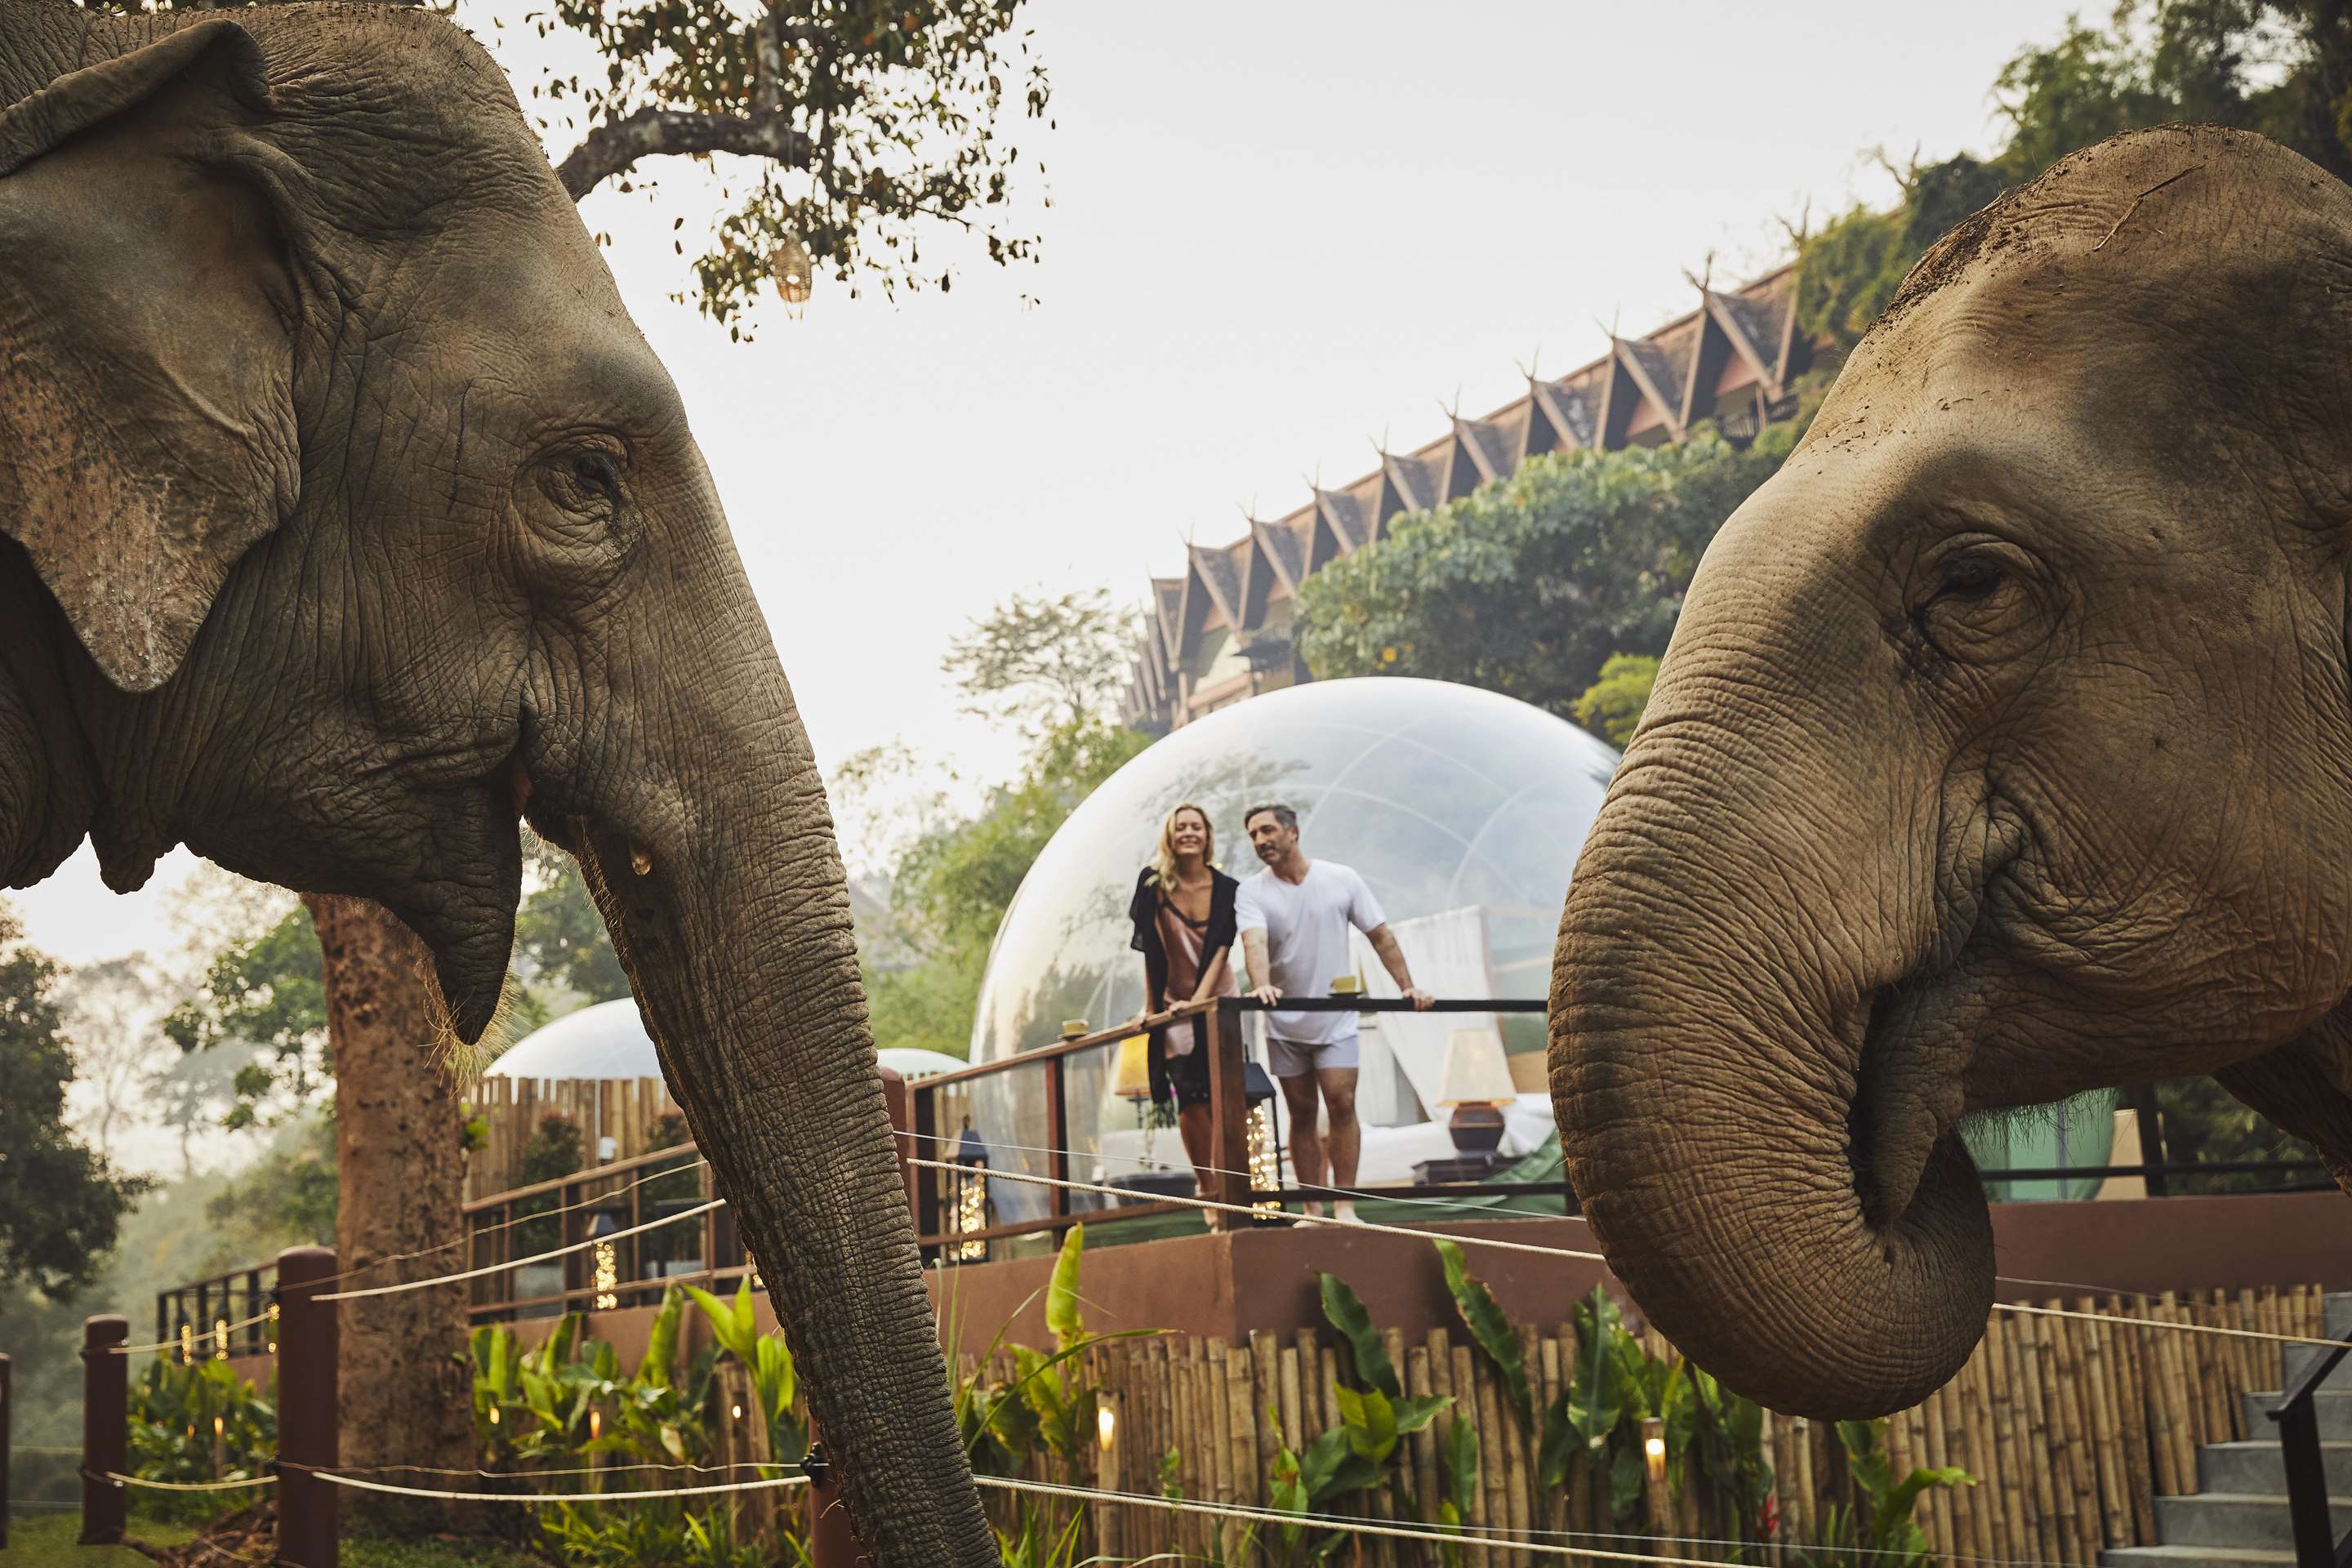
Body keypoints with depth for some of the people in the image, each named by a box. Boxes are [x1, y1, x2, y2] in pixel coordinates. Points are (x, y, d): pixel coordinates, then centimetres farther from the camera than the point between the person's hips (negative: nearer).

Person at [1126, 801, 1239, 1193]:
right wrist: (1150, 1007, -4)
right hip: (1173, 1005, -1)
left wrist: (1199, 999, -23)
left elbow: (1221, 951, -10)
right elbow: (1149, 951, -3)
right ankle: (1208, 1184, 1)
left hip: (1217, 1002, 1)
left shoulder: (1227, 889, -5)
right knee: (1190, 1098, -9)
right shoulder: (1153, 884, -6)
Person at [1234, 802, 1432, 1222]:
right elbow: (1254, 943, -22)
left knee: (1342, 1104, -11)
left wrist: (1408, 986, -5)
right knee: (1301, 1113, 5)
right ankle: (1313, 1210, 11)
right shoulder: (1251, 892, -4)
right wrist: (1261, 985, -42)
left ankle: (1346, 1205, -5)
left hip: (1336, 1018, -1)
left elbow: (1380, 935, 3)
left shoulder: (1342, 880, -1)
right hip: (1284, 1023, 1)